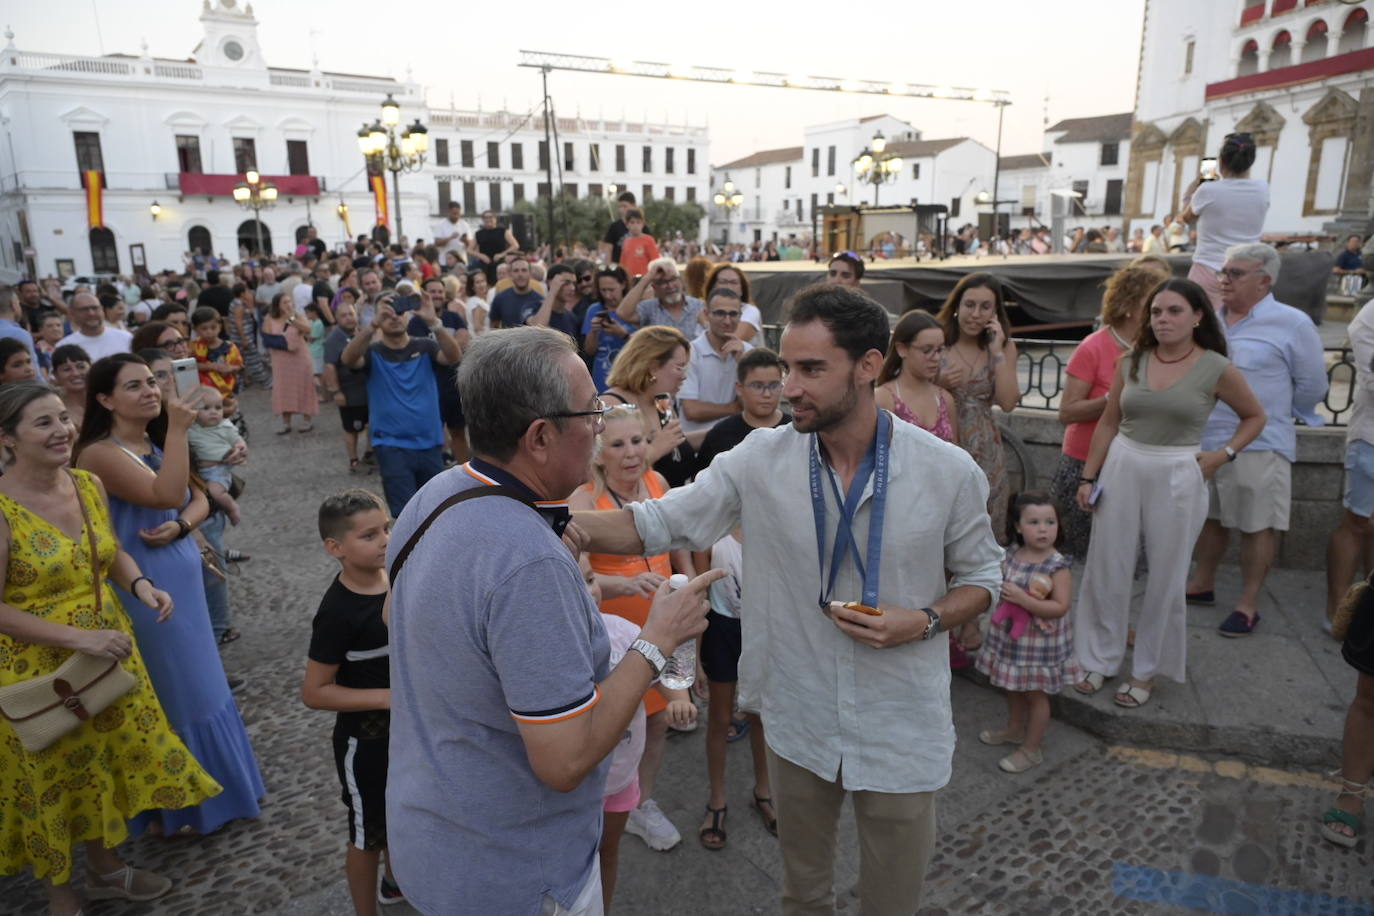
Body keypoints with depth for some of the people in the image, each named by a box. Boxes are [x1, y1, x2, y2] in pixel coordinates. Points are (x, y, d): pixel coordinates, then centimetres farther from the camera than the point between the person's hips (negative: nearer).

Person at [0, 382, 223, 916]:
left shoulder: (88, 485, -2)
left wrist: (140, 584, -7)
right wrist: (77, 638, -25)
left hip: (107, 651, 6)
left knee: (107, 762, 20)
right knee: (54, 779, 12)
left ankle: (105, 870, 44)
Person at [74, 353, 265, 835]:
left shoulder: (157, 443, 8)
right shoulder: (101, 453, -18)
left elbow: (199, 500, 8)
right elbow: (166, 495, -30)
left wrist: (179, 527, -13)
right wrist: (179, 429, -29)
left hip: (182, 574, 8)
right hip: (144, 584, -8)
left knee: (195, 681, 19)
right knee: (170, 690, 4)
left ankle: (212, 786, 37)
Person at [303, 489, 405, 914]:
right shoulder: (338, 613, -28)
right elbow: (314, 692, -23)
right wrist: (388, 697, -27)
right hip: (365, 739, -7)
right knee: (369, 833, 15)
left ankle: (396, 881, 53)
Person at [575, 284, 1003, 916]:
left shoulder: (949, 472, -14)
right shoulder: (761, 460, -12)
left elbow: (981, 578, 1)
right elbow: (653, 525, -12)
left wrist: (924, 622, -19)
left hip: (901, 732, -1)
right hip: (798, 721, 2)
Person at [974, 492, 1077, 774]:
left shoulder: (1057, 566, -20)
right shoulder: (1009, 555, -4)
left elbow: (1060, 607, -24)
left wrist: (1022, 599, -32)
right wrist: (998, 588, -12)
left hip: (1040, 641, -6)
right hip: (1009, 633, 6)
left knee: (1035, 693, 10)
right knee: (1013, 687, 24)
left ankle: (1031, 749, 25)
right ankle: (1014, 729, 47)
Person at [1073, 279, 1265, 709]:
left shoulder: (1216, 368, -6)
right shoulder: (1132, 362, 2)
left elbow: (1255, 417, 9)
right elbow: (1108, 424, 7)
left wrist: (1222, 455, -5)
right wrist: (1088, 477, 4)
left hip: (1176, 478, -2)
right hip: (1121, 469, 3)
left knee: (1165, 578, 9)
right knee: (1106, 570, 8)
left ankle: (1147, 670, 25)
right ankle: (1099, 660, 24)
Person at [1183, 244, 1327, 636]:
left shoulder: (1292, 323, -8)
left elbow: (1311, 385, -2)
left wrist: (1271, 416, 8)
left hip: (1258, 446, -5)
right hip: (1203, 440, 5)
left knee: (1257, 525, 4)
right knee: (1210, 516, 17)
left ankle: (1248, 604, 15)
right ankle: (1202, 584, 31)